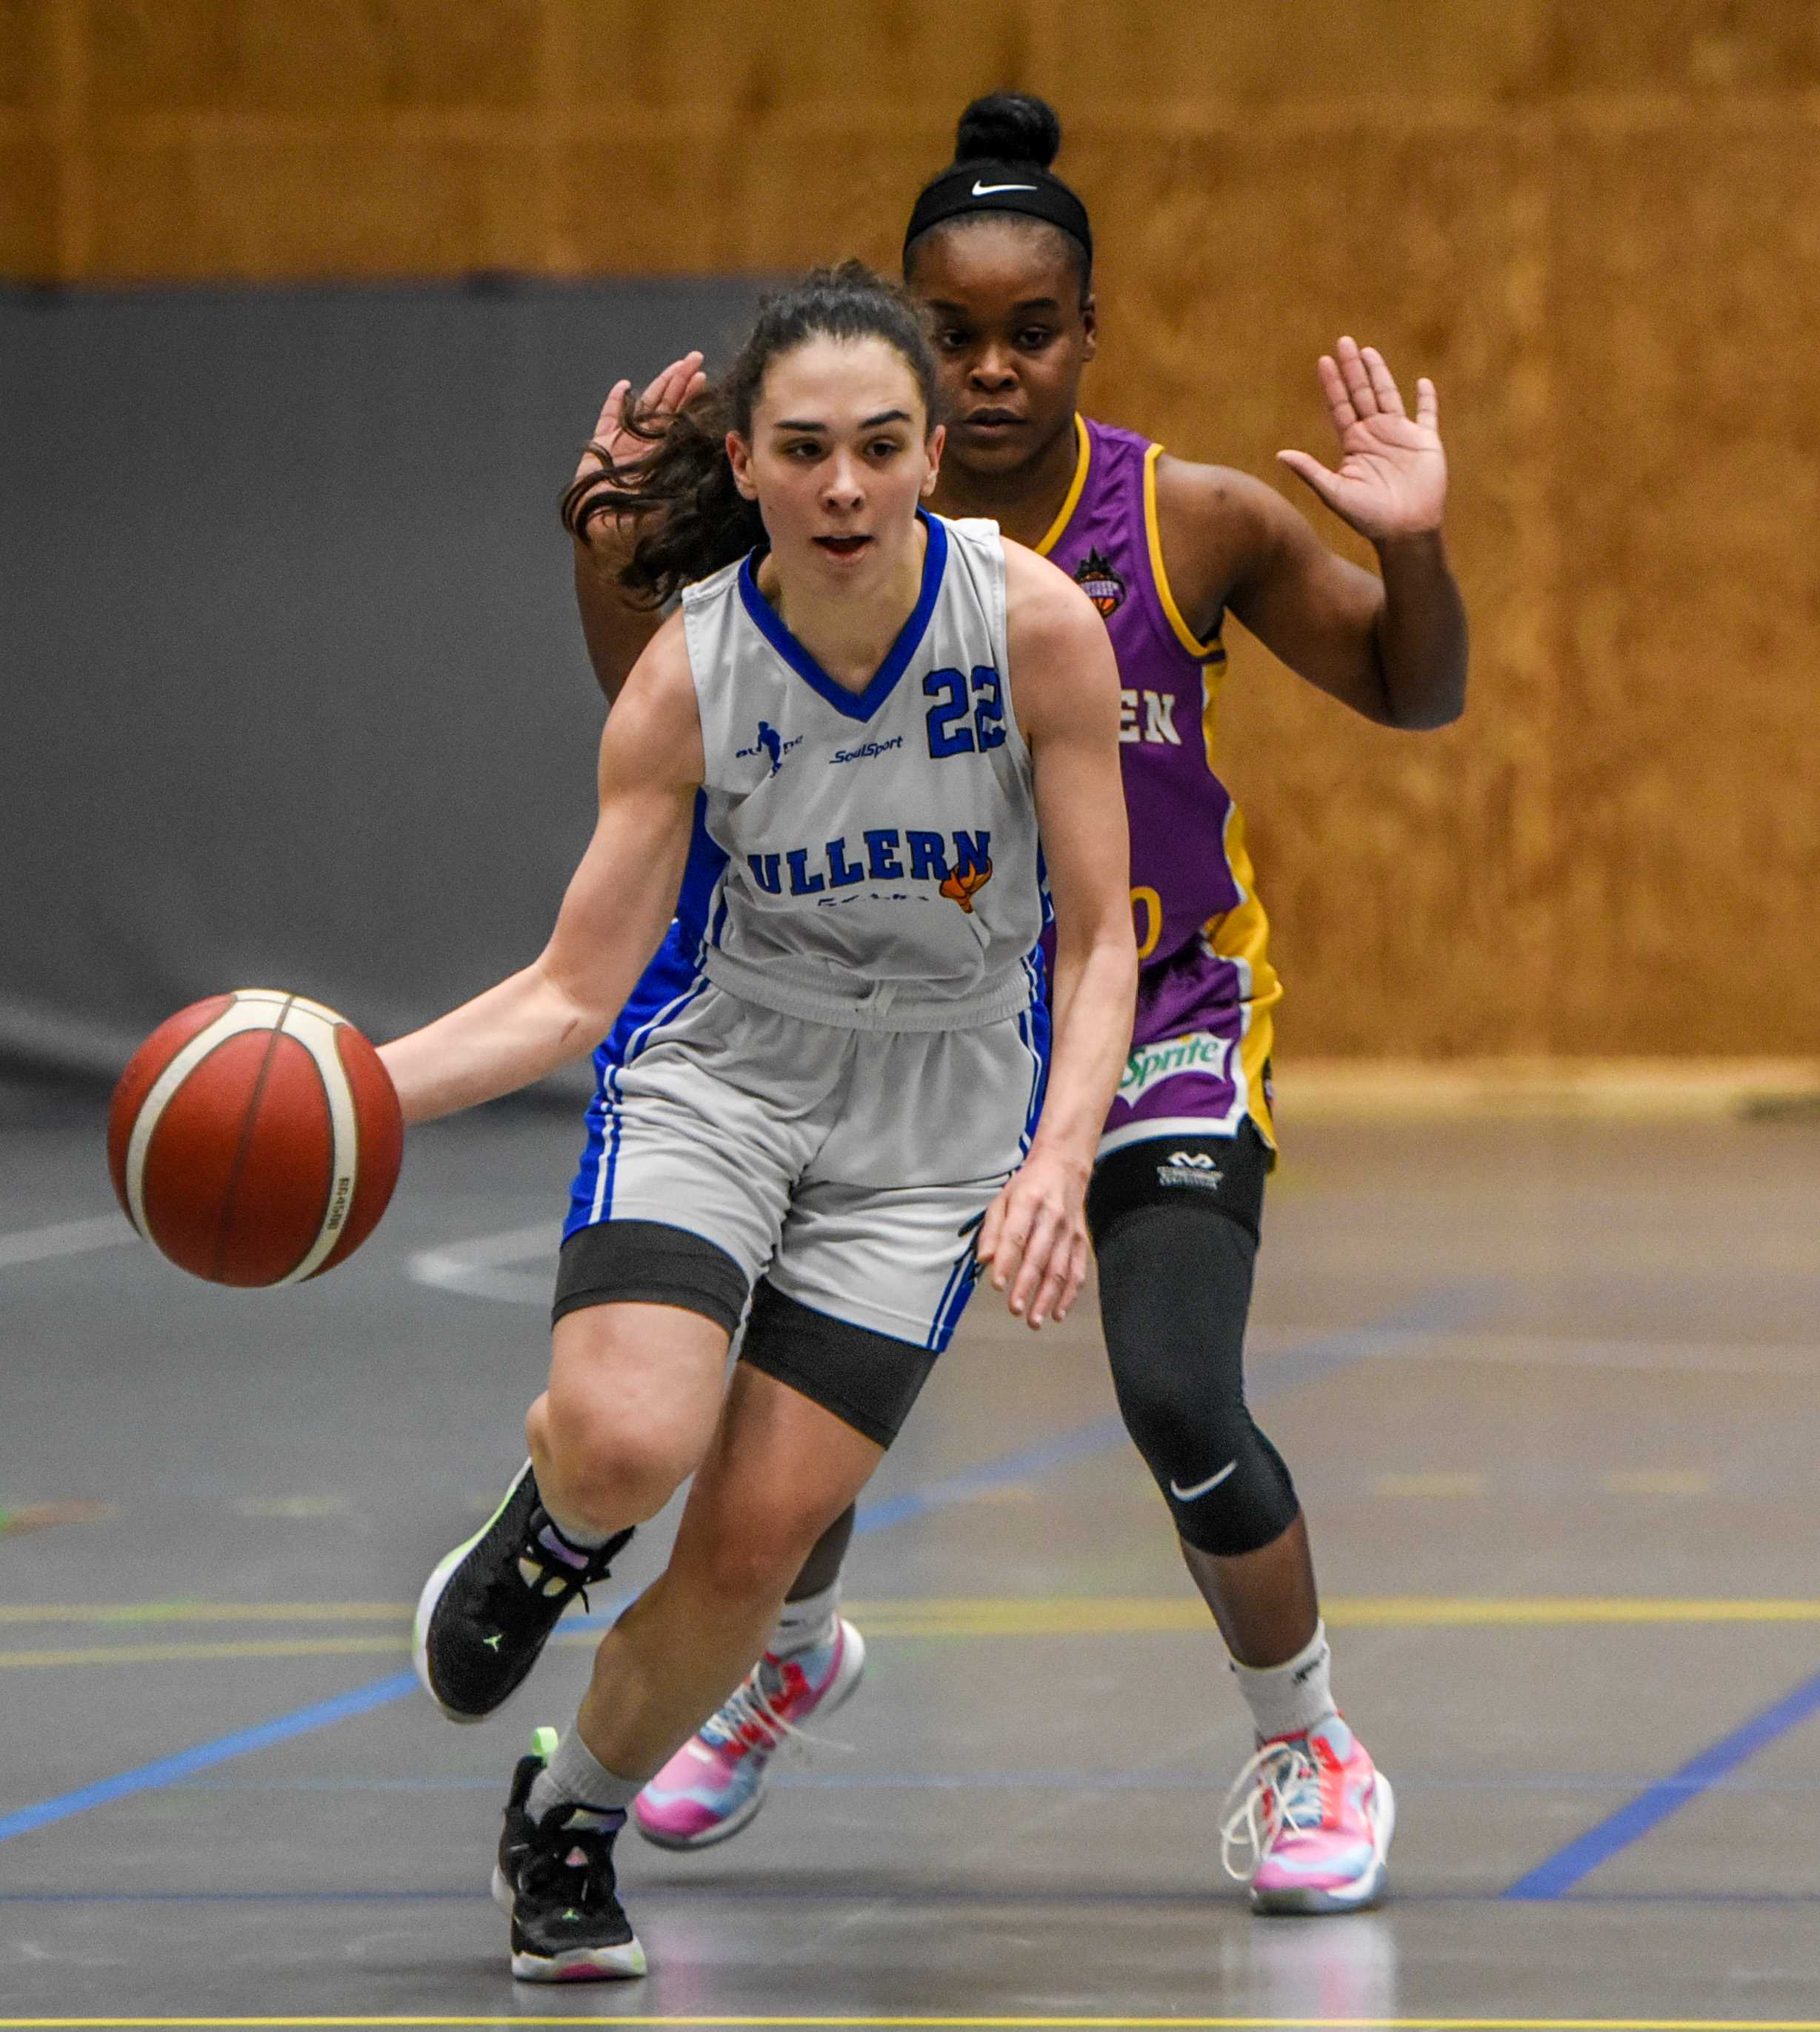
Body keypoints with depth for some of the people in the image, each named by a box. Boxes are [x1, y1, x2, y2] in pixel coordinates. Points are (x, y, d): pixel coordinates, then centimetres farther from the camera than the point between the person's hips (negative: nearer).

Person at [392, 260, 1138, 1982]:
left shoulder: (1036, 624, -18)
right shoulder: (688, 675, -16)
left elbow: (1098, 940, -9)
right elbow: (573, 992, -12)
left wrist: (1061, 1159, -25)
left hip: (939, 1113, 0)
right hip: (722, 1068, 0)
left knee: (755, 1538, -3)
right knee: (625, 1444, -26)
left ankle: (571, 1816, 25)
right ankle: (551, 1526, 12)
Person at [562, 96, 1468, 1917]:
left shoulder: (1196, 525, -16)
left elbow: (1413, 696, -4)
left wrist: (1413, 547, -24)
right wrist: (608, 555, -20)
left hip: (1160, 1018, -2)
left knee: (1180, 1409, -19)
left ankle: (1310, 1749, 9)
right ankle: (795, 1658, 38)